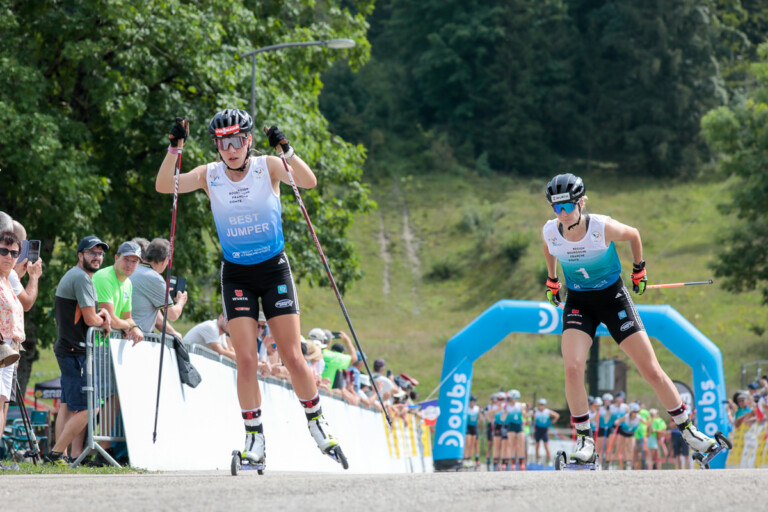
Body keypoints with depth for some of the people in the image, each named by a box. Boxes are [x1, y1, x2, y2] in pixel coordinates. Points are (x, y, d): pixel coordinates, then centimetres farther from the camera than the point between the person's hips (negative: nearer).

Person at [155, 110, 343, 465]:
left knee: (293, 357, -2)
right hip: (236, 274, 1)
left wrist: (285, 150, -39)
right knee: (246, 360, -7)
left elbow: (308, 182, -24)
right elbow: (164, 186, -13)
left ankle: (316, 422, 17)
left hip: (274, 269, -1)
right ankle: (254, 436, 2)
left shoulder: (267, 167, -9)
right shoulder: (209, 176, -4)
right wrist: (174, 149, -27)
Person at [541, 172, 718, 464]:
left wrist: (639, 269, 10)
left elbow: (633, 235, -1)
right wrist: (552, 280, 20)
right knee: (572, 368, -21)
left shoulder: (603, 228, -24)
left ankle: (687, 429, 15)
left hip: (612, 298, -2)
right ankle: (584, 438, -4)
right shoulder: (550, 232, -15)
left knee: (651, 370, -1)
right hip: (578, 303, 2)